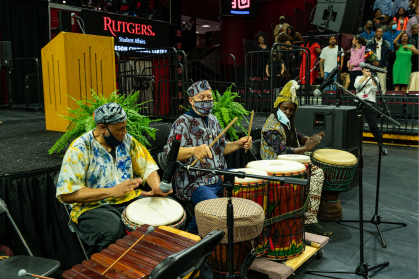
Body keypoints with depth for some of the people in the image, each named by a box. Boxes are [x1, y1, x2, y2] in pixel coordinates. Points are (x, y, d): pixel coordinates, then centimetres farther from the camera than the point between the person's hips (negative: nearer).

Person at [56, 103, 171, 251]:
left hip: (130, 199, 5)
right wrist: (112, 191, -26)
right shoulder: (80, 149, -12)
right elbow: (66, 194, -17)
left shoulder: (127, 140, 6)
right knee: (114, 231, -37)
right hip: (93, 206, -5)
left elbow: (147, 166, 12)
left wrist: (156, 186, -12)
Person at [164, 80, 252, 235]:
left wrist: (238, 144, 4)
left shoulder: (213, 120, 14)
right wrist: (194, 150, -41)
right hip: (194, 183, -8)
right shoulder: (183, 123, -9)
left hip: (219, 178, 8)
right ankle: (193, 233, 3)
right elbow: (169, 152, -24)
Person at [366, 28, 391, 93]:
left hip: (382, 66, 0)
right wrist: (372, 62, -10)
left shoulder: (386, 43, 12)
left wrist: (379, 62, -10)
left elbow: (387, 55, 3)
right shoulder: (369, 43, 12)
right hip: (371, 66, 0)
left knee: (382, 83, -7)